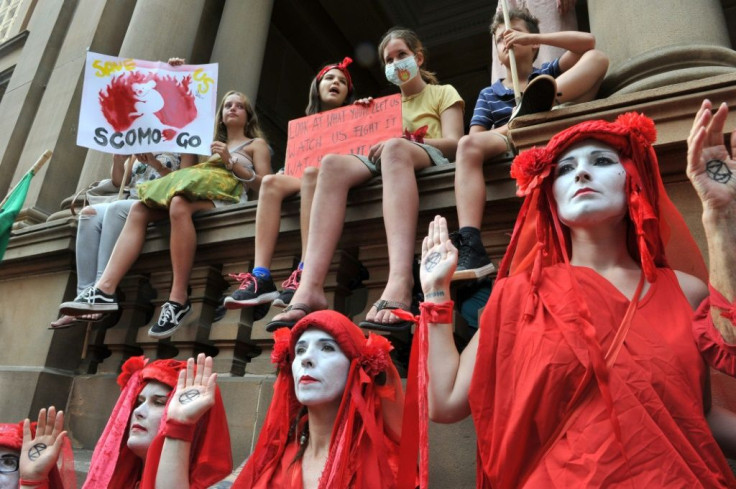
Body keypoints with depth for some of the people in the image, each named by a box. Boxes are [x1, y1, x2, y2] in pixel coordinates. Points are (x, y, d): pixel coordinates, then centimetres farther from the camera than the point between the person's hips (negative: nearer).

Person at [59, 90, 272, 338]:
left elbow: (264, 185, 1)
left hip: (226, 194, -6)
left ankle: (179, 298, -38)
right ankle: (104, 290, -29)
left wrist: (231, 161, -6)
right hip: (197, 190, 7)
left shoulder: (257, 144, 18)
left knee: (179, 205, -38)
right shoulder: (215, 145, 35)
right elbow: (190, 172, 22)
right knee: (139, 209, -17)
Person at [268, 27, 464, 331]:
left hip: (431, 162, -3)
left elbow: (453, 143, 1)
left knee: (395, 150, -39)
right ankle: (310, 287, -45)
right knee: (333, 162, -27)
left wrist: (406, 142, -14)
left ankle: (400, 283, -59)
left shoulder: (443, 93, 20)